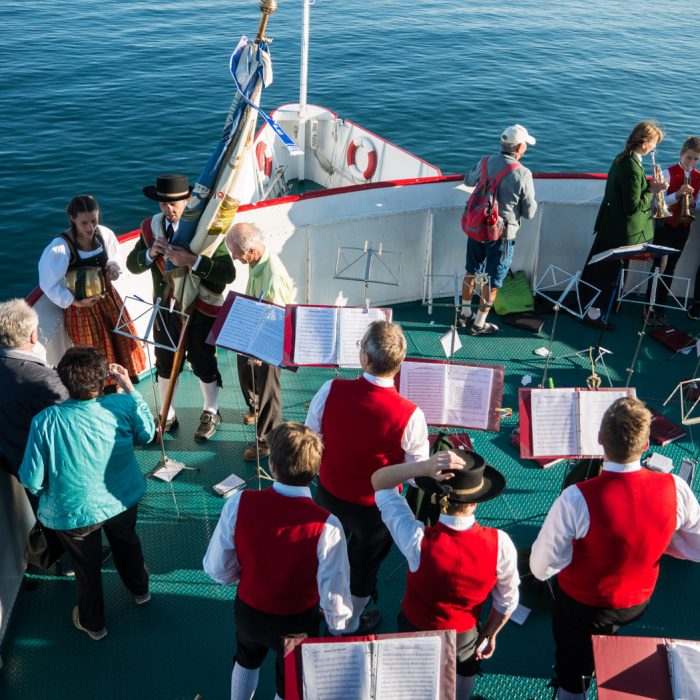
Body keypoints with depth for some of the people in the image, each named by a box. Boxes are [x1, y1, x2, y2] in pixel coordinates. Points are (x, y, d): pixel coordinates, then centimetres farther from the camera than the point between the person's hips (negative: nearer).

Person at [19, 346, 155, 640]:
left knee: (86, 566, 25)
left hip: (74, 514, -2)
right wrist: (130, 389, -2)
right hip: (123, 500, 2)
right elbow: (146, 434, -2)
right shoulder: (122, 405, -25)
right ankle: (140, 589, 61)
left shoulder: (45, 421, -30)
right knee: (127, 542, 34)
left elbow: (32, 481, -21)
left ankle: (93, 623, 50)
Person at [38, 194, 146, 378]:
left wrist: (114, 268, -11)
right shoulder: (61, 246, -25)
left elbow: (114, 259, 11)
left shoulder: (104, 234, -10)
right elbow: (49, 285, -18)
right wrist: (75, 302, -17)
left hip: (109, 299, 5)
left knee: (124, 345, 14)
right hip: (82, 308, -5)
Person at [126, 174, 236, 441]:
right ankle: (168, 417, 37)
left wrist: (193, 261, -36)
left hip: (201, 311, -4)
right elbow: (133, 265, 0)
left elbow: (228, 273, -25)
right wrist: (150, 253, -20)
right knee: (165, 365, 17)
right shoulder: (151, 226, -4)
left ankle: (211, 414, 35)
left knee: (204, 364, 12)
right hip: (166, 308, 4)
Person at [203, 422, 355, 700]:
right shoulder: (326, 525, -33)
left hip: (247, 611, 3)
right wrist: (342, 631, -3)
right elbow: (334, 594, -24)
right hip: (297, 622, -2)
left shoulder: (239, 503, -26)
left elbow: (218, 569, -13)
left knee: (246, 661, 36)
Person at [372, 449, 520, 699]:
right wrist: (489, 634, 8)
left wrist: (424, 466, -39)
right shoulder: (500, 544, -29)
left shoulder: (418, 540, -34)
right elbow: (507, 601, -11)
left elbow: (378, 480, -23)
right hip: (465, 640, 1)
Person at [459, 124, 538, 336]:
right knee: (492, 281, 10)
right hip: (502, 234, -5)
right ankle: (479, 324, 19)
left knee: (472, 271, 22)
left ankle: (465, 313, 35)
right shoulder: (522, 174, -18)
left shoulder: (485, 163, -5)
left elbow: (468, 181, 17)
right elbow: (529, 212, -10)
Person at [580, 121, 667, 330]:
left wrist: (649, 185, 6)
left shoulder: (622, 158, 3)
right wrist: (652, 190, -14)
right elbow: (633, 207, -24)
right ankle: (594, 313, 17)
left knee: (596, 265, 20)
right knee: (608, 272, 5)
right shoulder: (633, 168, -27)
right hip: (622, 231, -9)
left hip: (609, 224, 9)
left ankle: (586, 302, 36)